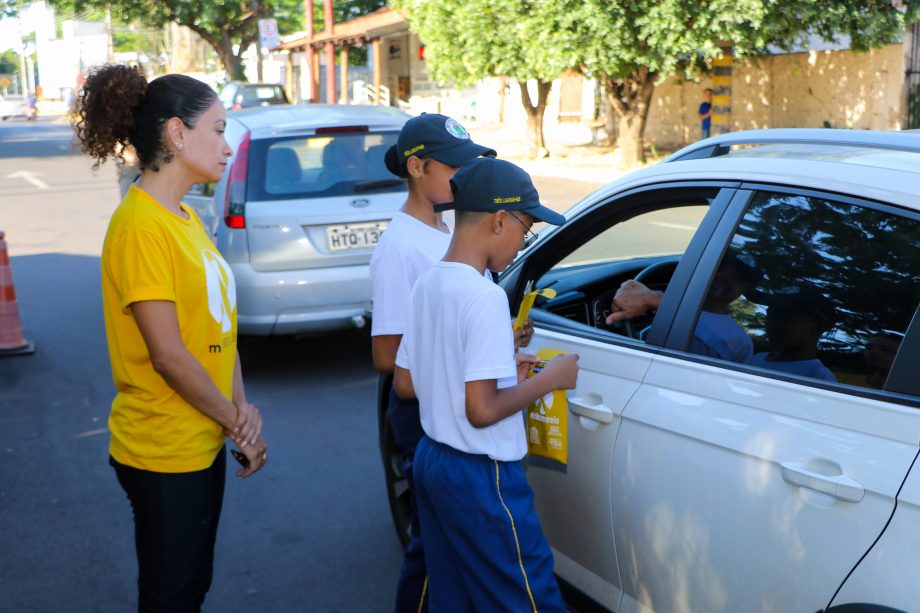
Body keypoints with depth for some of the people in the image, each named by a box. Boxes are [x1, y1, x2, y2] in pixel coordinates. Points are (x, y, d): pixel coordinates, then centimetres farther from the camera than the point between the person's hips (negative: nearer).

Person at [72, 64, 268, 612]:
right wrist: (238, 424, -11)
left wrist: (241, 408, -6)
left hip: (204, 440, 9)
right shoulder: (142, 226, -21)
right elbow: (168, 355, -22)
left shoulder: (187, 219, 8)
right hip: (163, 452, -8)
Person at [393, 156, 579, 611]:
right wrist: (548, 380, -11)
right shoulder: (484, 296, -22)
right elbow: (482, 410, -24)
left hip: (430, 459, 9)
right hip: (480, 477, -9)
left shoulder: (426, 284, 5)